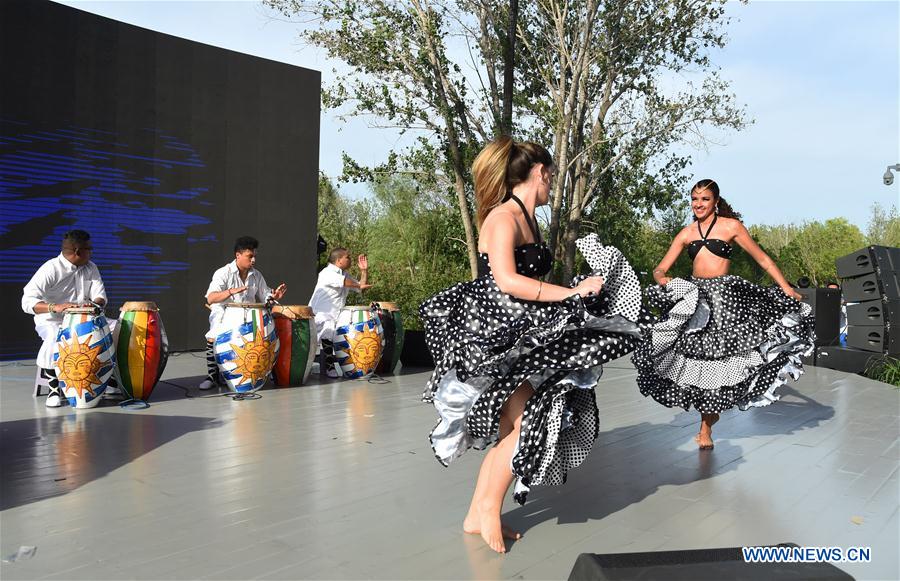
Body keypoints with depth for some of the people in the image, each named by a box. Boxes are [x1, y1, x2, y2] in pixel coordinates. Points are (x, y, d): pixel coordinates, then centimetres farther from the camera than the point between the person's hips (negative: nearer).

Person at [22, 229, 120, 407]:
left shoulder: (91, 268, 4)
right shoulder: (50, 269, -16)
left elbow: (100, 296, -1)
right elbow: (27, 302, -24)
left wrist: (94, 304, -27)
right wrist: (55, 307, -43)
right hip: (52, 321, -5)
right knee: (56, 337, -39)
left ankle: (109, 379, -6)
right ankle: (55, 388, -20)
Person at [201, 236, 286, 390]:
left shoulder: (256, 275, 8)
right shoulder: (223, 273, -9)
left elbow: (264, 297, 14)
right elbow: (210, 298, -21)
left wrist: (275, 296, -10)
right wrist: (231, 291, -37)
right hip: (224, 317, -4)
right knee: (213, 337, -30)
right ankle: (212, 375, -14)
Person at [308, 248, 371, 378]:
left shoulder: (345, 274, 16)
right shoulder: (327, 273, -11)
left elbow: (361, 287, 18)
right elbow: (344, 282, -26)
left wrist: (364, 271, 7)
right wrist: (359, 285, -13)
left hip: (337, 316, 9)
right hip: (321, 315, -9)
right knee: (329, 328, -36)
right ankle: (329, 366, -24)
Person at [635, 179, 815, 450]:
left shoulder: (731, 225, 1)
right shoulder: (687, 233, 10)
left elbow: (763, 259, 4)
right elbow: (660, 268, 7)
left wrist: (788, 290, 0)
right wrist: (662, 278, -17)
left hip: (724, 296, -3)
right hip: (693, 297, 4)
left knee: (713, 358, -3)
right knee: (694, 355, 1)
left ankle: (705, 427, 12)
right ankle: (710, 410, 26)